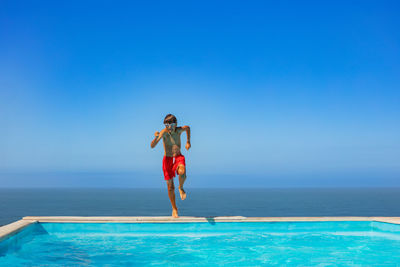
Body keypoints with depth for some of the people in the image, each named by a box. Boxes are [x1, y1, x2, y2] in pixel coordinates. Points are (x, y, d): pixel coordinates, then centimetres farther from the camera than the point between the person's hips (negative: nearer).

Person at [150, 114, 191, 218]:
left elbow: (187, 127, 15)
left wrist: (188, 141, 11)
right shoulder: (164, 132, -19)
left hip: (179, 157, 1)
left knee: (182, 172, -35)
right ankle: (174, 208, 24)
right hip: (167, 159, -1)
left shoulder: (179, 130, -11)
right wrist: (156, 137, -47)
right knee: (170, 187, 4)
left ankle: (181, 188, -1)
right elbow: (152, 146, -28)